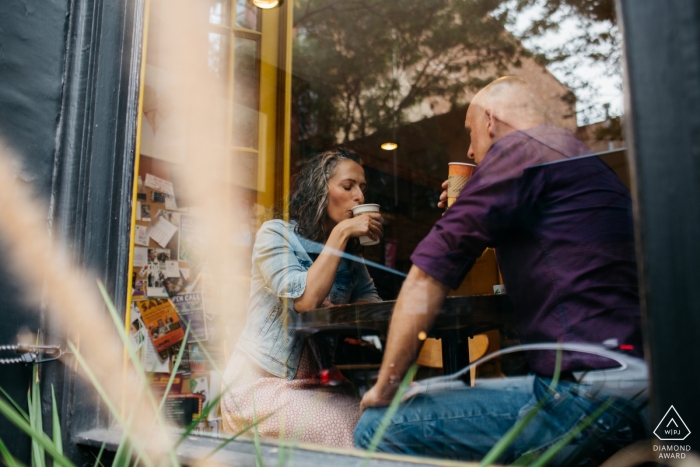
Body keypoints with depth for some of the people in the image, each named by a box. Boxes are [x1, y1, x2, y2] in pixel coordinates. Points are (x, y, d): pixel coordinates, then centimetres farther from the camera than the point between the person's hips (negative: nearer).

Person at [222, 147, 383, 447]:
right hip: (261, 384, -5)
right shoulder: (276, 234, -5)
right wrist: (340, 233, -15)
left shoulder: (350, 254, 12)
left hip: (316, 385, 5)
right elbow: (305, 299, -19)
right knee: (343, 431, -26)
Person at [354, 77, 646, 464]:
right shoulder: (580, 157, 23)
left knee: (377, 429, -10)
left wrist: (384, 389, -4)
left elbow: (427, 277, -12)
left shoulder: (520, 146, -6)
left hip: (587, 390, -11)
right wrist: (473, 210, 25)